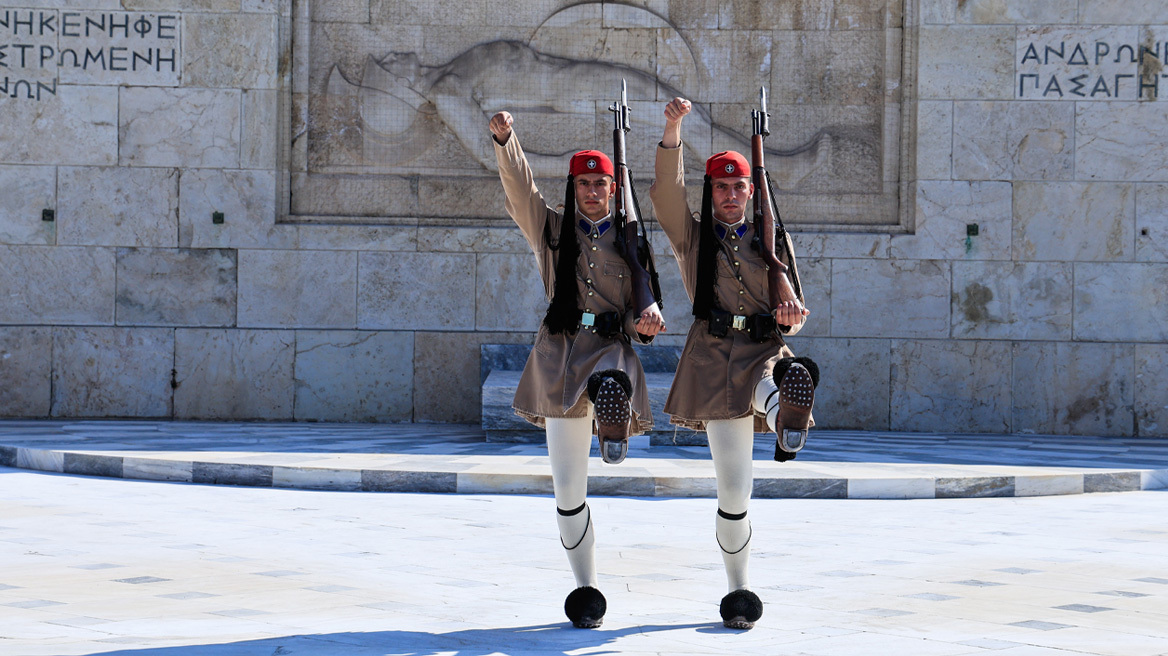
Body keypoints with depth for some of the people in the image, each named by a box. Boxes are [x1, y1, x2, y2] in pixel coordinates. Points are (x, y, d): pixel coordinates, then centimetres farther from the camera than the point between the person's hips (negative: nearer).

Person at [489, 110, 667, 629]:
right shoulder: (551, 231, 9)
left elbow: (643, 304, 12)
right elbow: (519, 189, -6)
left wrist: (648, 322, -12)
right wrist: (505, 139, -22)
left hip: (613, 346, -1)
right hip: (561, 352, 1)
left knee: (610, 390, -45)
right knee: (568, 489, 2)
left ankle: (614, 430, -14)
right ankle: (585, 589, 12)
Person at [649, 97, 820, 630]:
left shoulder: (772, 239, 16)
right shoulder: (691, 237, 12)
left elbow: (793, 315, 14)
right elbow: (666, 191, -6)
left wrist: (791, 316, -11)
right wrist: (672, 132, -19)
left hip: (768, 351, 2)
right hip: (717, 357, -2)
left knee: (784, 388, -39)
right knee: (733, 490, -3)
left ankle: (788, 425, -72)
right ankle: (738, 590, 8)